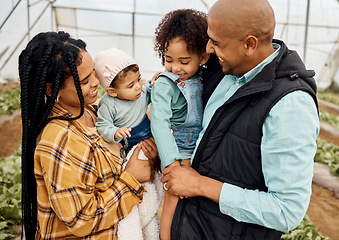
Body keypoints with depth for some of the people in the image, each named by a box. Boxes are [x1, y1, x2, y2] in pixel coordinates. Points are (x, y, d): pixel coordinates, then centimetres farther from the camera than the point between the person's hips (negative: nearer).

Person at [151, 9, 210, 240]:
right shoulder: (164, 84, -17)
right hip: (178, 151, -5)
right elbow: (159, 122, -27)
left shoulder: (203, 77, -1)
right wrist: (172, 163, -35)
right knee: (174, 202, -7)